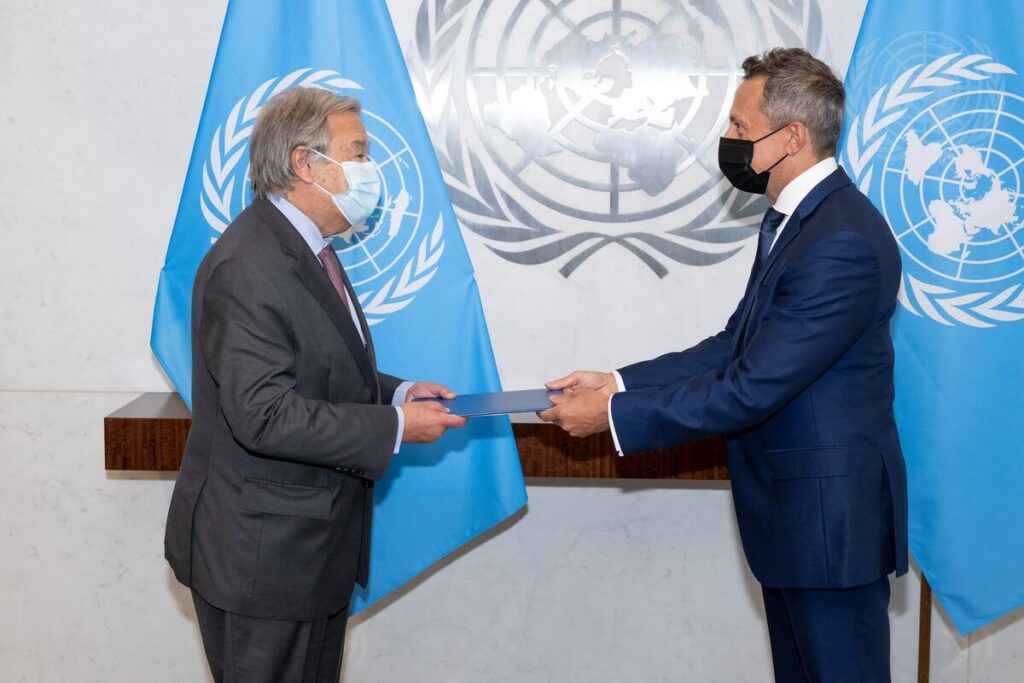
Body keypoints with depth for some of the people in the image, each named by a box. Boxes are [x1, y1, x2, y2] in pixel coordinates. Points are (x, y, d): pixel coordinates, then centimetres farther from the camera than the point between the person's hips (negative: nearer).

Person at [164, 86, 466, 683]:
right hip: (263, 560, -10)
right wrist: (395, 427, -22)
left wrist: (396, 392, 4)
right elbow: (265, 416, -29)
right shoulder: (247, 268, -22)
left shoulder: (308, 250, 11)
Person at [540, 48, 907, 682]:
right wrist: (617, 381, 1)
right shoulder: (794, 217, 8)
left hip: (832, 516, -10)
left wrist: (616, 413, -17)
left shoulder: (844, 242, -25)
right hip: (793, 510, 10)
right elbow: (735, 347, 10)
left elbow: (753, 387, -25)